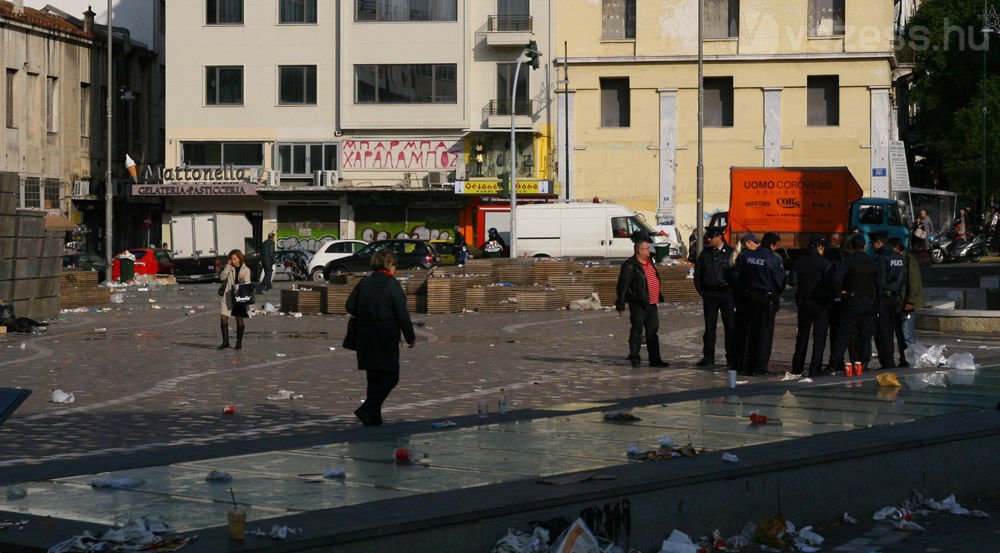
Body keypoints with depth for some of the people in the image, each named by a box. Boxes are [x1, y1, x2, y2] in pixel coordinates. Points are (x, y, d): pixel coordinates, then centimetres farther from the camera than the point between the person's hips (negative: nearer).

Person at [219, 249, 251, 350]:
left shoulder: (246, 270, 2)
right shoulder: (229, 268, 8)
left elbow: (247, 284, -3)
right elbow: (222, 277, -6)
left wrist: (242, 280, -25)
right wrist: (228, 266, -9)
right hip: (228, 297, 2)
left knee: (239, 319, 3)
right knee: (224, 318, -4)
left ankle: (239, 342, 13)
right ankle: (225, 341, 3)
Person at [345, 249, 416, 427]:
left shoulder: (364, 283, 7)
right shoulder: (392, 284, -10)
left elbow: (350, 306, 8)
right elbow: (402, 314, -12)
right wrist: (410, 337, -3)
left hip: (366, 337, 7)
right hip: (386, 338, -7)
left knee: (374, 378, 14)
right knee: (390, 377, 0)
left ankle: (373, 419, 15)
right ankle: (367, 410, -15)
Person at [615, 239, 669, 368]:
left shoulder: (650, 262, 14)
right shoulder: (630, 266, -12)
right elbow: (623, 285, -14)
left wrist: (659, 298, 27)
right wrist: (621, 305, -17)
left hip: (651, 304, 8)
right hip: (638, 305, -8)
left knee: (653, 332, 10)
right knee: (637, 331, -1)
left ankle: (655, 359, 16)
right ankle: (634, 359, 7)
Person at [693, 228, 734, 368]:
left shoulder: (730, 253, -4)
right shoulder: (705, 253, 8)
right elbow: (697, 271, 14)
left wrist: (734, 292, -7)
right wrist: (700, 290, 7)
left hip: (726, 293, -3)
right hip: (709, 294, 3)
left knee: (730, 326, 0)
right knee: (709, 326, 5)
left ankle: (731, 358, 7)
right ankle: (708, 357, 9)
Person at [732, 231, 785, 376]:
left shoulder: (745, 256, 1)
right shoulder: (774, 260, -12)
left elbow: (736, 276, 3)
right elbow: (780, 282, -8)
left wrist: (741, 291, 13)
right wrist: (777, 293, 12)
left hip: (748, 298, 4)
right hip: (767, 299, -4)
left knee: (747, 331, 11)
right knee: (764, 333, 3)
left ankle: (744, 365, 12)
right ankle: (759, 367, 2)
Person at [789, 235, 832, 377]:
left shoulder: (800, 261, 0)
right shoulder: (824, 263, -12)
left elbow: (793, 281, -4)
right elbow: (829, 284, -17)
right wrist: (831, 294, 0)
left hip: (803, 302, 4)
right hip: (820, 303, -4)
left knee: (802, 335, 16)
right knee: (819, 337, 1)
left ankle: (797, 367, 19)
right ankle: (815, 369, -3)